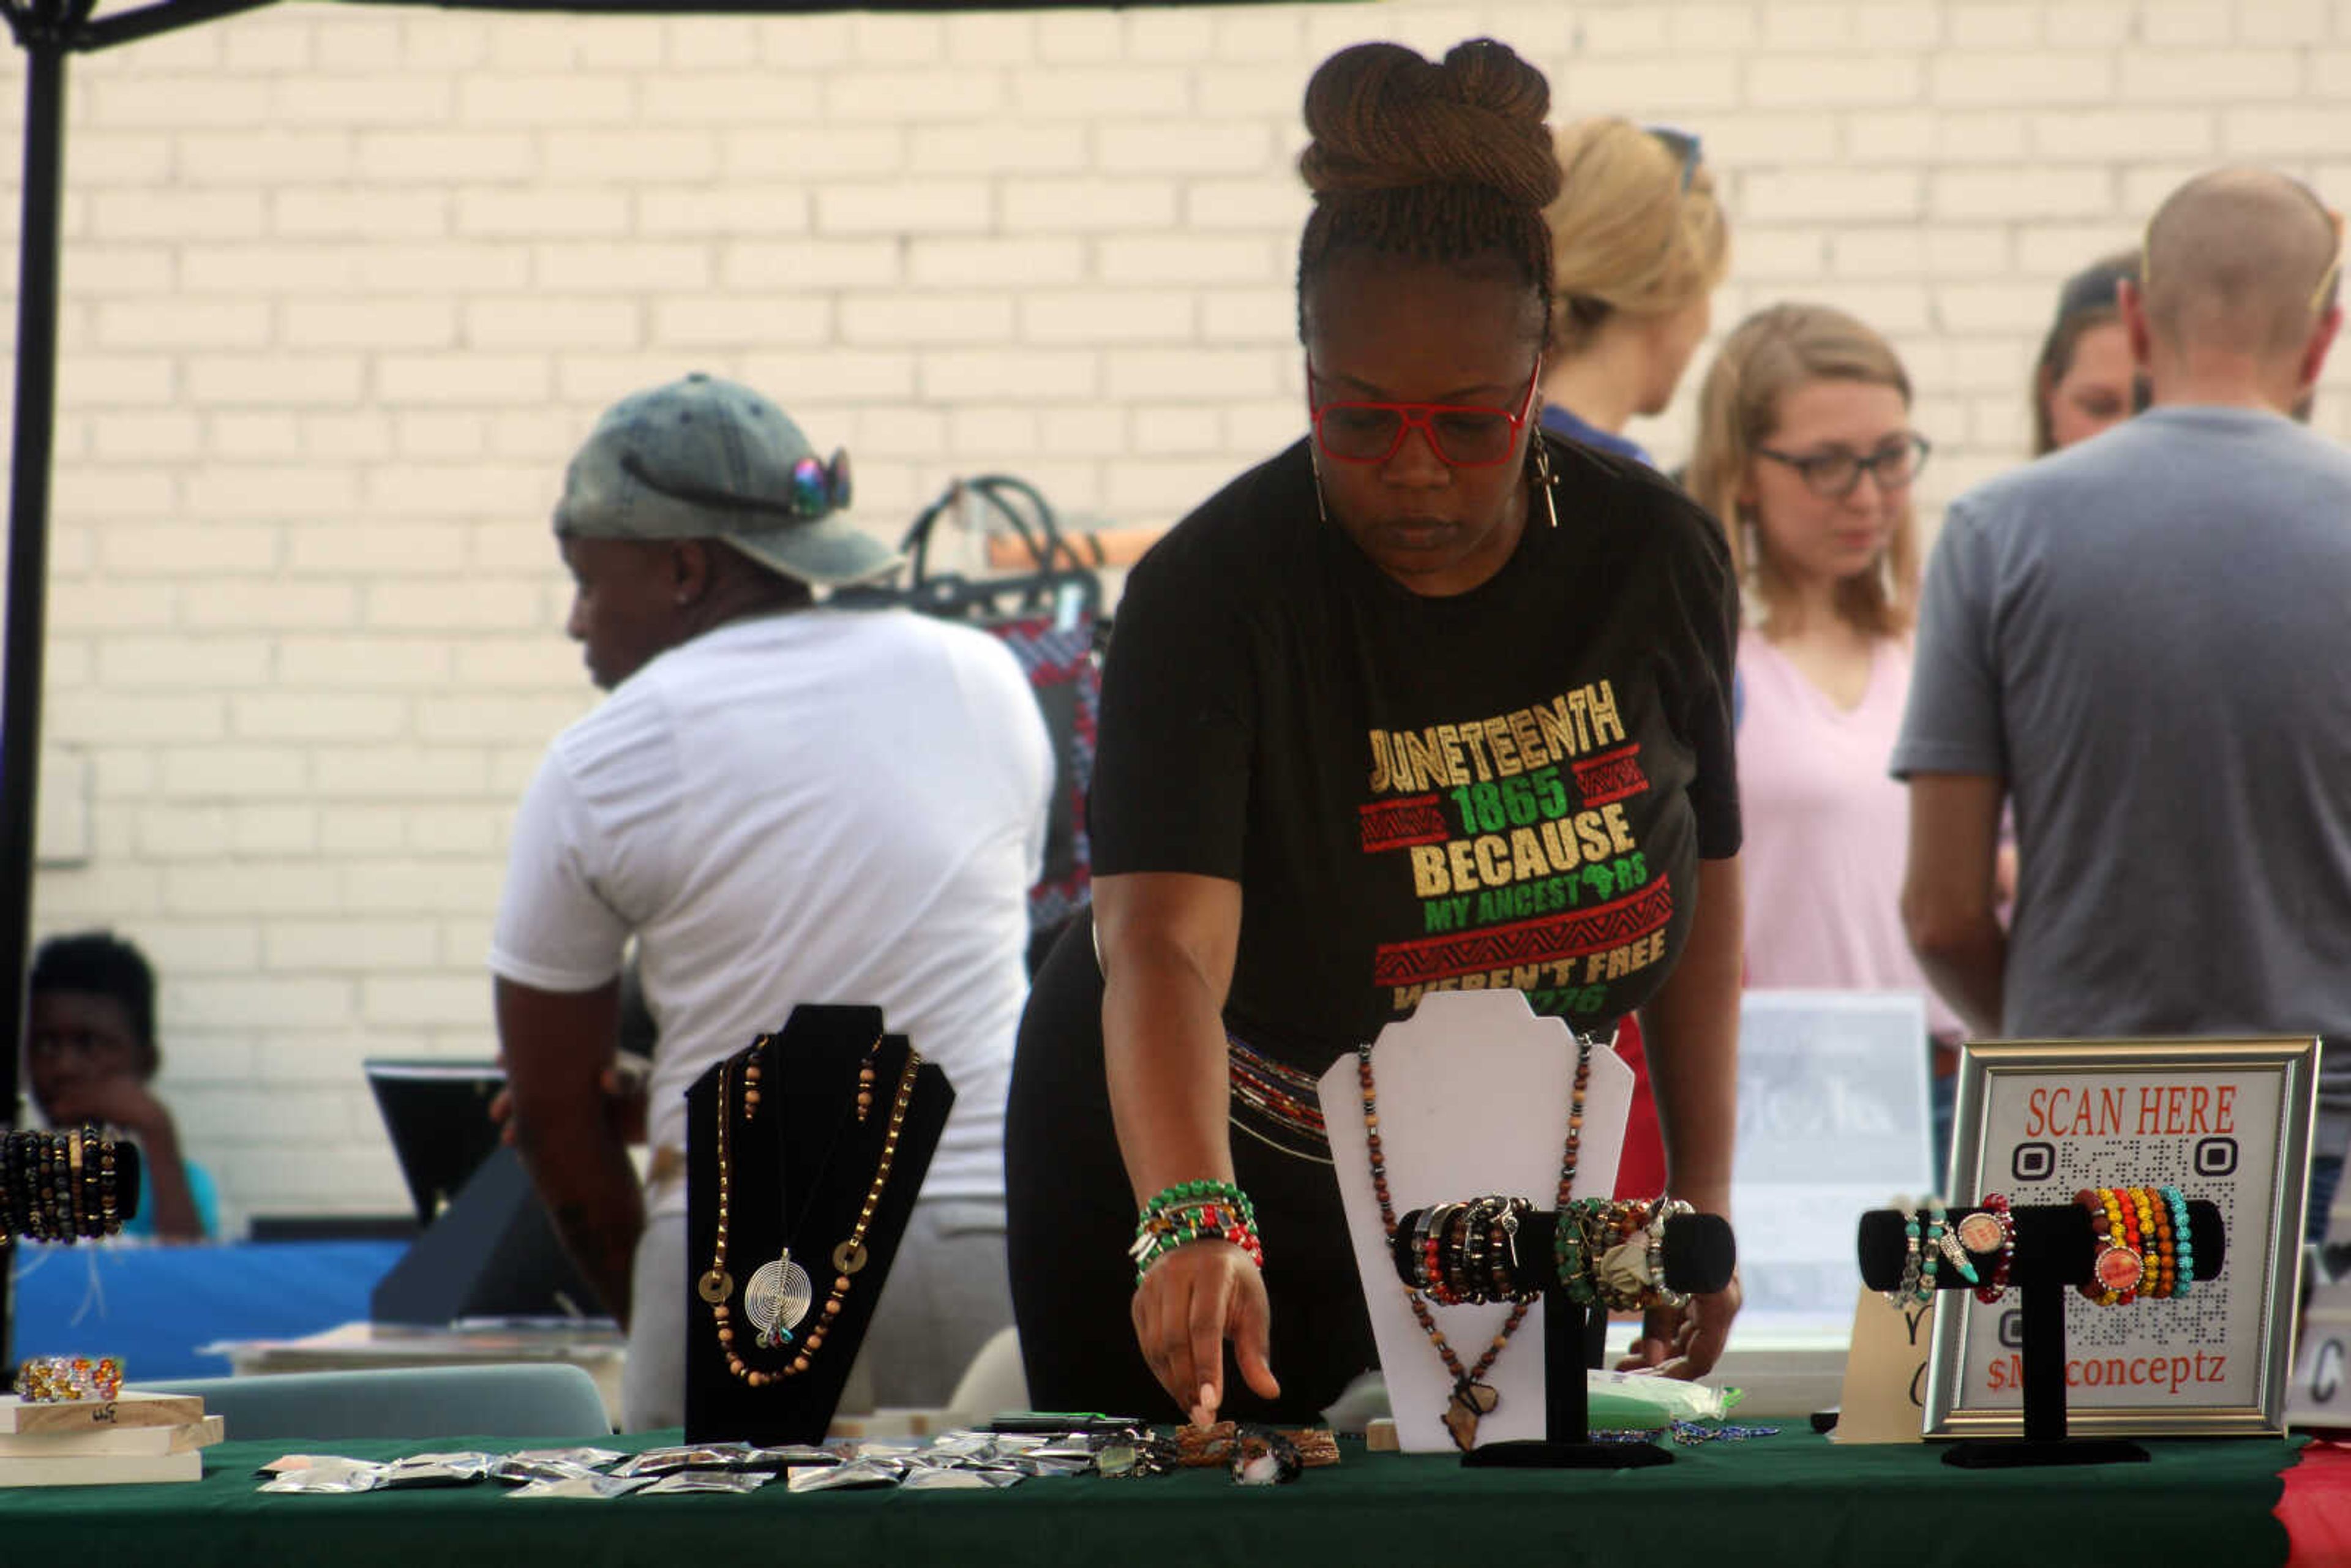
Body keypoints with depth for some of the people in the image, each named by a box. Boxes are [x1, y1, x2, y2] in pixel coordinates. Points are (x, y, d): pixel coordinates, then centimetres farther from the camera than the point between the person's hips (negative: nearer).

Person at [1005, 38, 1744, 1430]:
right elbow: (1160, 939, -39)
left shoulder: (1659, 562, -12)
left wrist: (1701, 1207, 1)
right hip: (1184, 1171, -3)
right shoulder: (1214, 592, -26)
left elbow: (1704, 892, 3)